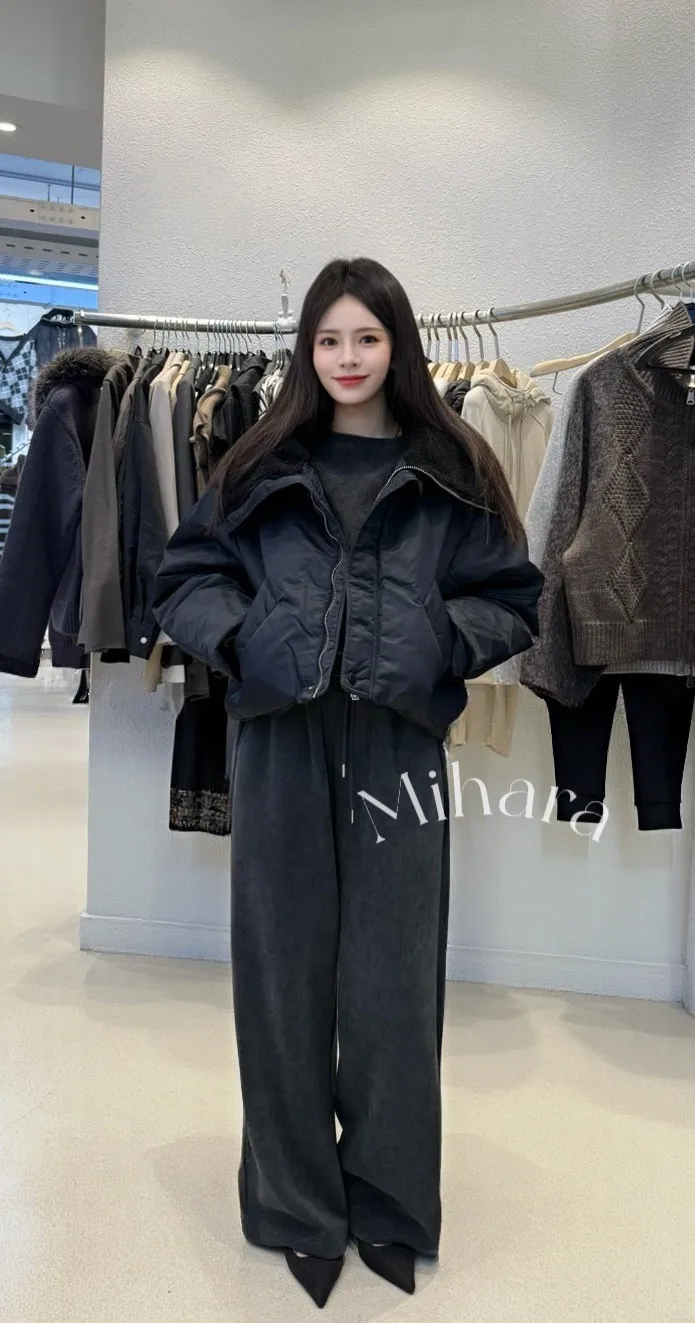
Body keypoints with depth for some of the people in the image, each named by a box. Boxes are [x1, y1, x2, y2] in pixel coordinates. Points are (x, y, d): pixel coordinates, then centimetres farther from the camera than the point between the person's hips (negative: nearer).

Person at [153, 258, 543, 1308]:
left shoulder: (451, 471, 7)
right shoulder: (262, 466, 9)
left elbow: (514, 598, 8)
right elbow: (183, 578, 11)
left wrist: (442, 639, -11)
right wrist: (239, 638, -8)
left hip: (396, 746, 0)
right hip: (280, 745, 1)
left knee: (393, 978, 6)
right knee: (285, 972, 8)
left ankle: (391, 1207, 29)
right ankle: (298, 1206, 28)